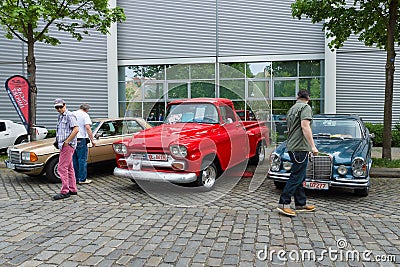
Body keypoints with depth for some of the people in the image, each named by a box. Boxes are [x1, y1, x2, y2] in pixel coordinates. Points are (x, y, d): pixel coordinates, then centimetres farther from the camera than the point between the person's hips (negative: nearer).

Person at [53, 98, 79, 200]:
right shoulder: (60, 116, 19)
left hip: (68, 145, -10)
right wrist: (57, 141, 15)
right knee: (69, 168, 13)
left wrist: (67, 141, -20)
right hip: (63, 145, 10)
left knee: (62, 168, -10)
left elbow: (76, 129, -21)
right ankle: (73, 189, 21)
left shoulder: (69, 115, -11)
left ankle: (65, 191, -6)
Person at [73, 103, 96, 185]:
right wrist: (92, 140, -15)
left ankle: (75, 178, 18)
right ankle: (82, 179, 3)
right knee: (82, 160, 0)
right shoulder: (85, 115, -5)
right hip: (81, 139, -7)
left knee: (74, 160, 12)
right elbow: (88, 128, -16)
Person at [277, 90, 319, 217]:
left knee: (299, 177, 13)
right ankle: (283, 204, -7)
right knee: (296, 177, -7)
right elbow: (305, 126, -20)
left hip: (292, 147, 9)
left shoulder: (291, 109, 20)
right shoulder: (306, 107, -7)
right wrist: (312, 146, -21)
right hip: (300, 147, -9)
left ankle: (301, 204, 20)